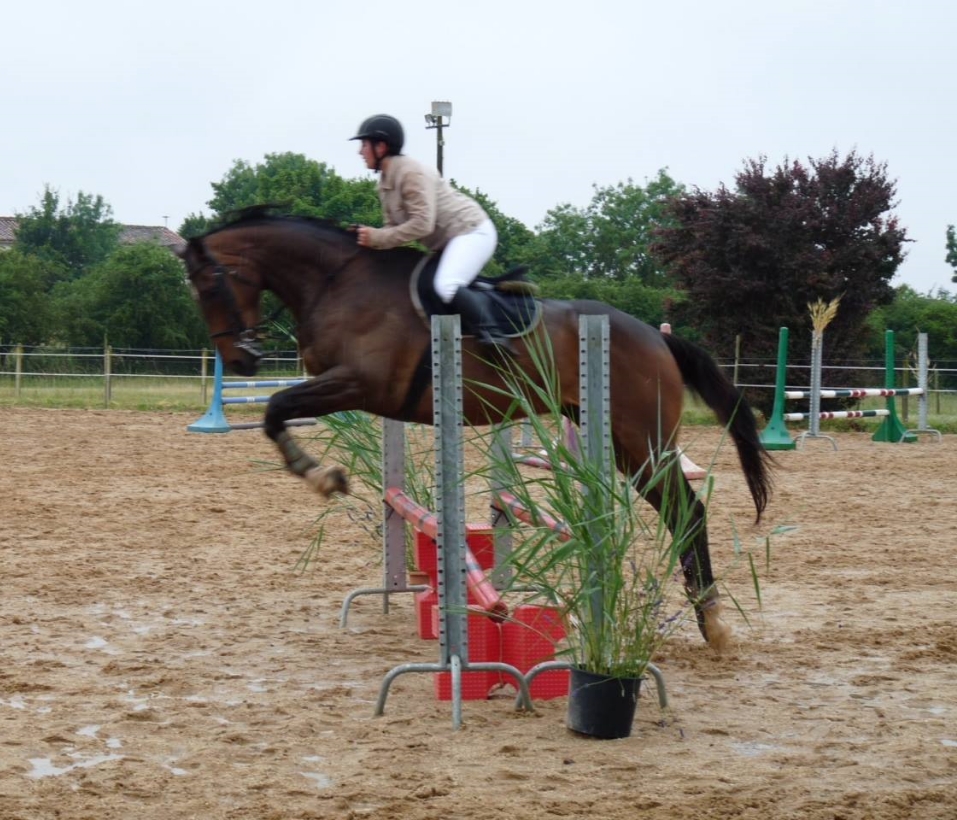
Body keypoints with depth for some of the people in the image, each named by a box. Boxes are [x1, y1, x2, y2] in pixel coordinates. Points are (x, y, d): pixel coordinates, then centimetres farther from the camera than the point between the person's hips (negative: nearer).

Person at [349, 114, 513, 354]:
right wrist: (367, 236, -9)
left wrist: (377, 238, -26)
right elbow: (395, 227, 10)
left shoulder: (412, 173, -20)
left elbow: (422, 224, -28)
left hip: (472, 231, -11)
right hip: (446, 242, 11)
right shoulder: (385, 183, 11)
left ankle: (492, 335, -30)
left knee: (446, 286, -31)